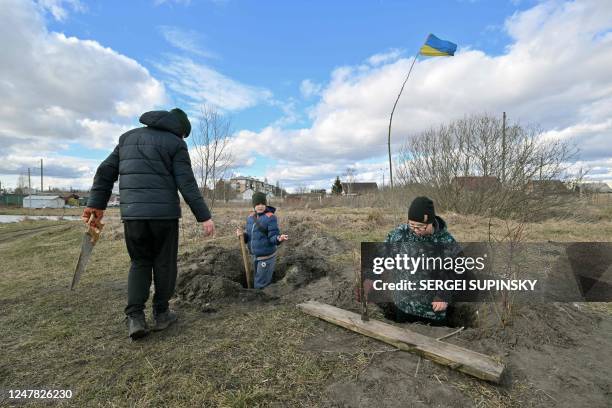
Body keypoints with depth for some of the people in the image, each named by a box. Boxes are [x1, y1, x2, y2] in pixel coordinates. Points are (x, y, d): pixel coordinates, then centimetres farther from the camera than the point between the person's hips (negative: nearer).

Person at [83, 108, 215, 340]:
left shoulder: (128, 137, 17)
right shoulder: (175, 143, -1)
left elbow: (105, 171, 14)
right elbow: (187, 184, -10)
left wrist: (97, 204, 17)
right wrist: (204, 216, -9)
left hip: (132, 213, 5)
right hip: (164, 214, -4)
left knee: (140, 262, 16)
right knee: (164, 263, 11)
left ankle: (135, 317, 6)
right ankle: (161, 314, 21)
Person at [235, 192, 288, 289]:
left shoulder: (270, 217, -17)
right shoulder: (250, 217, 3)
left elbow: (272, 237, -18)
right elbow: (248, 236, 10)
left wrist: (279, 238, -39)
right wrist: (242, 234, -10)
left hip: (266, 257, -7)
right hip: (255, 256, 7)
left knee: (260, 285, 3)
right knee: (258, 281, 24)